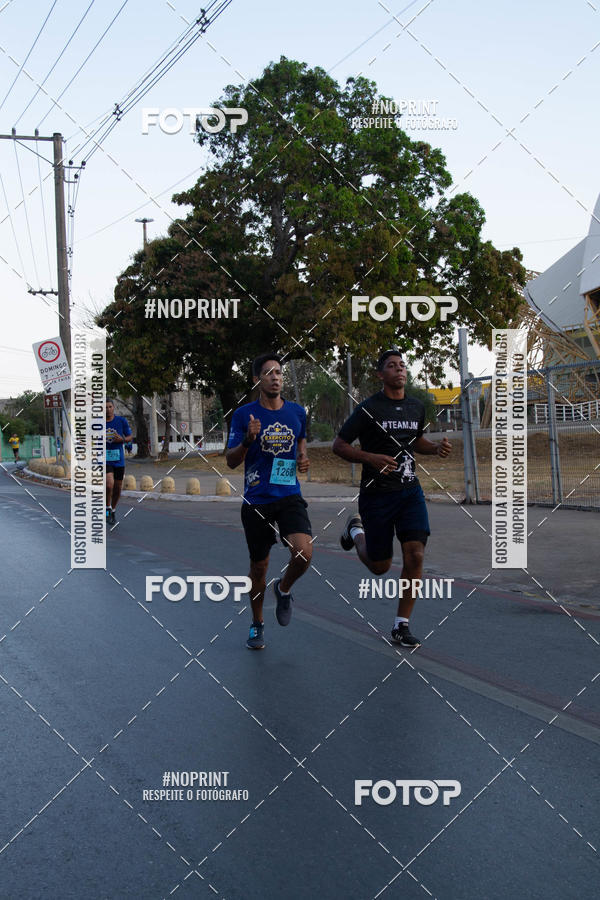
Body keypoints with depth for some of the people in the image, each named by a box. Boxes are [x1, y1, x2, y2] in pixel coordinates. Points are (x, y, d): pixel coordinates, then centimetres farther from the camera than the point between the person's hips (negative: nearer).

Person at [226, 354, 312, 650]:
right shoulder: (244, 414, -5)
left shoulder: (297, 411, 6)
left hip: (290, 496, 2)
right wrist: (248, 440, -23)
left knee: (304, 553, -20)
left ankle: (283, 589, 13)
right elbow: (231, 461, -5)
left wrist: (303, 457, 6)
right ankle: (257, 624, 30)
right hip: (256, 500, -2)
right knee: (259, 566, 8)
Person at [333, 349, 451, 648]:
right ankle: (355, 530, 40)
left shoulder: (417, 407, 8)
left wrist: (436, 447, 4)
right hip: (376, 494, -4)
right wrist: (372, 458, -22)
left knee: (415, 556, -12)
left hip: (410, 491, 4)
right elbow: (339, 445, -6)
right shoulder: (368, 409, -10)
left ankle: (401, 626, 1)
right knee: (380, 566, 6)